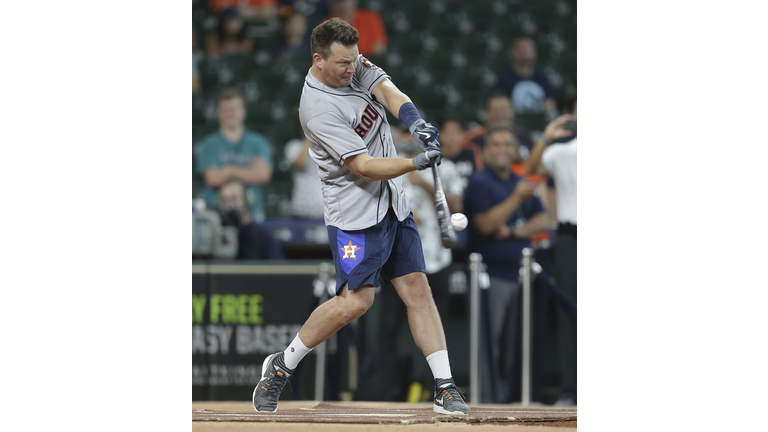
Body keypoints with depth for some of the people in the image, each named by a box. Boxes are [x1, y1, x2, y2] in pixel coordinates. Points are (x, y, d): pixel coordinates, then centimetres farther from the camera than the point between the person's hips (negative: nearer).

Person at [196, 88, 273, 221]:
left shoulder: (258, 142, 12)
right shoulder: (209, 144, 7)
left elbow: (263, 174, -3)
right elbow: (212, 178, -6)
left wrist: (230, 171, -2)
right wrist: (249, 172, 0)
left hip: (252, 211, 1)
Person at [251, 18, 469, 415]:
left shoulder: (355, 66, 3)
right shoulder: (319, 109, -21)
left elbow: (388, 91, -11)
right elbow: (365, 167, -24)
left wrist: (415, 121, -31)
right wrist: (417, 163, -34)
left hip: (393, 204, 8)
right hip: (355, 214, -8)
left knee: (417, 288, 2)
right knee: (356, 299, -14)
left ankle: (445, 388, 1)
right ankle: (282, 366, 4)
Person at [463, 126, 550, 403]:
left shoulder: (521, 183, 17)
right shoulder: (479, 183, -2)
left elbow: (543, 221, 11)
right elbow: (485, 224, -14)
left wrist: (515, 231, -8)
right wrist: (517, 197, -18)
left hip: (519, 272, 6)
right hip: (491, 273, -6)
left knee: (514, 341, 7)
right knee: (489, 339, -10)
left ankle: (509, 394, 11)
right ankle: (486, 397, -10)